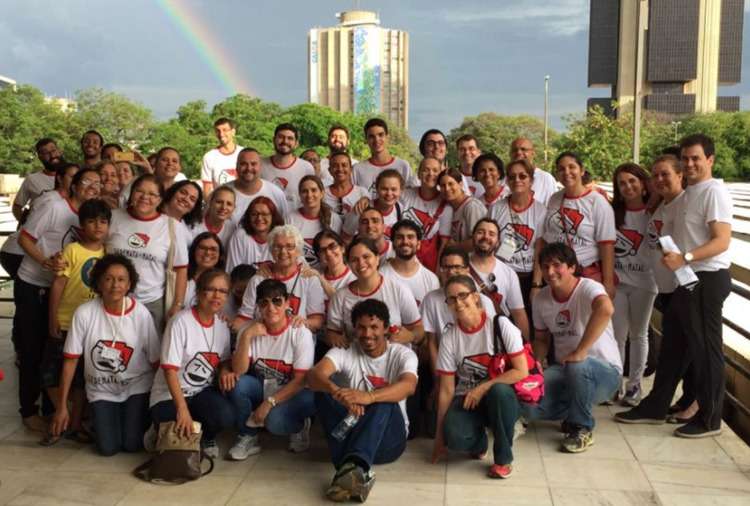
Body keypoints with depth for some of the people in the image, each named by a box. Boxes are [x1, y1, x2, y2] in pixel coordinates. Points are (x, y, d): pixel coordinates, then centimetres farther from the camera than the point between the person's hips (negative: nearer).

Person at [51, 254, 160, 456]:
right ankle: (99, 417, 24)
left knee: (132, 445, -10)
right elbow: (71, 361, -9)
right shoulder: (85, 313, -16)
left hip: (136, 387, -1)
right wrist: (62, 406, -6)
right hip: (101, 390, 1)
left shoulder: (141, 314, -17)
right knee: (108, 448, -8)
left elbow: (155, 361, -8)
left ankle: (141, 415, 22)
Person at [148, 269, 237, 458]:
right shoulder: (181, 322, -18)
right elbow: (170, 370, -22)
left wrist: (225, 370, -11)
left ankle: (206, 437, 9)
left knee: (226, 416, -26)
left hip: (203, 392, 4)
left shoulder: (222, 326, 2)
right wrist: (182, 409, -31)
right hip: (170, 395, -4)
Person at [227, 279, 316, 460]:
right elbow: (238, 372, -15)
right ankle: (247, 437, -5)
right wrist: (246, 337, -26)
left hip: (290, 395, -4)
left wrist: (269, 403, -22)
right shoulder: (251, 330, -5)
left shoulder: (301, 333, -15)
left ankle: (299, 426, 3)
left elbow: (300, 380, -16)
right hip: (261, 390, 4)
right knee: (237, 384, -25)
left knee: (274, 420, -33)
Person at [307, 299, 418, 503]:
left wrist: (369, 397, -48)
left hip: (388, 438, -2)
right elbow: (314, 375, -24)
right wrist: (337, 392, -47)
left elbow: (409, 385, -29)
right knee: (324, 393, -25)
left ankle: (352, 468, -53)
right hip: (349, 430, 2)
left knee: (384, 401, -33)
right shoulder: (344, 351, -2)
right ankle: (357, 472, -41)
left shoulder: (402, 354, -5)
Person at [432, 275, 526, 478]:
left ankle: (503, 458, -14)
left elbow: (522, 371, -12)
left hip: (502, 395, -1)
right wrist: (440, 436, -4)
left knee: (498, 391, -38)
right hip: (466, 400, 1)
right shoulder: (449, 339, -4)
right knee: (454, 436, -31)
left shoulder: (500, 325, -11)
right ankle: (479, 443, 9)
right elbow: (446, 390, -3)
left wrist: (483, 388, -18)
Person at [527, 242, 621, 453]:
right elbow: (542, 339, 15)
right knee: (528, 405, -21)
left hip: (604, 372, -5)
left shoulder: (588, 289, -19)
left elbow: (606, 309, -43)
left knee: (577, 367, -40)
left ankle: (583, 429, -11)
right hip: (564, 370, 5)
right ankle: (576, 412, 12)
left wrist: (580, 352, -43)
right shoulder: (541, 299, 2)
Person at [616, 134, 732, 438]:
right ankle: (655, 407, 25)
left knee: (705, 349, 0)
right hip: (686, 279, 10)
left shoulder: (714, 191, -12)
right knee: (674, 346, 15)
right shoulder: (688, 193, 17)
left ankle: (710, 419, 12)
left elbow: (722, 241, -22)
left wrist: (684, 258, -29)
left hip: (707, 280, -9)